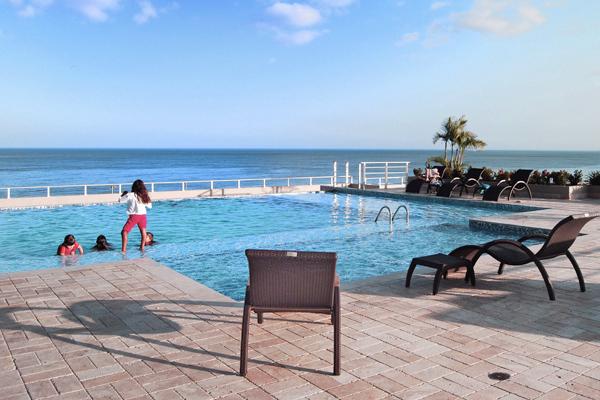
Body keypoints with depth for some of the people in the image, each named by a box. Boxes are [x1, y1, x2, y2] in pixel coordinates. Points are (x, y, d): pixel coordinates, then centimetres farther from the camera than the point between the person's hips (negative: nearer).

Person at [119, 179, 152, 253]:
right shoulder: (144, 196, 6)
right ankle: (142, 248, 30)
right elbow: (149, 206, 17)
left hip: (134, 216, -5)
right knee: (143, 231, 24)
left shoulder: (130, 195, -6)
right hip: (143, 216, 5)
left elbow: (120, 200, 4)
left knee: (124, 232, 0)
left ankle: (123, 250, -10)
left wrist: (123, 194, 21)